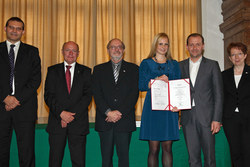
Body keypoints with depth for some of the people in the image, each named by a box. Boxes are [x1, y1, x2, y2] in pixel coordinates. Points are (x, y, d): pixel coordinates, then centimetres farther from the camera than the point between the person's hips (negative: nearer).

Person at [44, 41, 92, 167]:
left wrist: (72, 115, -12)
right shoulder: (53, 70, 10)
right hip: (57, 121, 1)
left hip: (78, 122, 0)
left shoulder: (85, 71, 8)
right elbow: (48, 96, 1)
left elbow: (87, 96, -1)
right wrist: (61, 113, -14)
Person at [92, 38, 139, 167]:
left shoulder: (133, 69, 8)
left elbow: (134, 93, -2)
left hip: (125, 120, -1)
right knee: (106, 157, 6)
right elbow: (96, 94, 1)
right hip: (105, 120, 1)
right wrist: (108, 112, -13)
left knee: (123, 155, 3)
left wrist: (120, 112, -12)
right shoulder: (99, 69, 11)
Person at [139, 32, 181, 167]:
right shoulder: (146, 63, 8)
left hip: (169, 109, 2)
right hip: (152, 108, -2)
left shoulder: (174, 64, 16)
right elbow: (141, 86, -2)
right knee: (153, 148, -2)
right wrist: (157, 80, -16)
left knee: (167, 147, 3)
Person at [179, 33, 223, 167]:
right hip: (187, 118, 2)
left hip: (206, 117, -2)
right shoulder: (180, 66, 11)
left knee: (209, 156, 3)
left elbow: (218, 94, 0)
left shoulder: (212, 65, 4)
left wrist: (217, 119, -6)